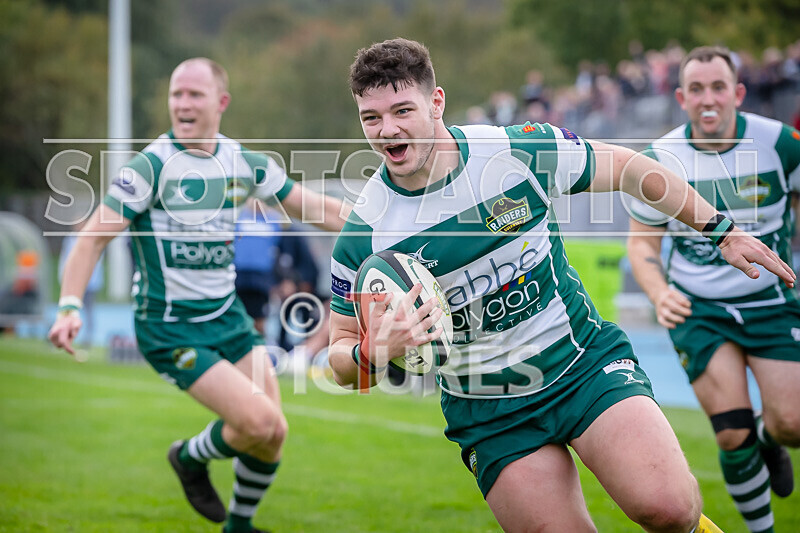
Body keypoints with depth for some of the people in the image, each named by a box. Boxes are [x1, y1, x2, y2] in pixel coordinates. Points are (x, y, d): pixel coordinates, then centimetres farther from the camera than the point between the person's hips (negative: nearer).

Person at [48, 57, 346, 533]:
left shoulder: (244, 162, 2)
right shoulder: (152, 166, -15)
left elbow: (316, 207, 11)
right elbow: (95, 236, -16)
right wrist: (70, 306, -28)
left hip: (228, 315, 6)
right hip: (170, 328, -6)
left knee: (273, 433, 2)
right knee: (258, 422, -18)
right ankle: (192, 457, 14)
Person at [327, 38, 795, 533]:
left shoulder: (521, 150, -11)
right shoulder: (363, 234, -12)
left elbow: (625, 167, 5)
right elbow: (342, 352, -3)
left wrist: (723, 228, 9)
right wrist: (372, 355, -28)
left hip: (583, 359, -1)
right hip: (488, 413, 1)